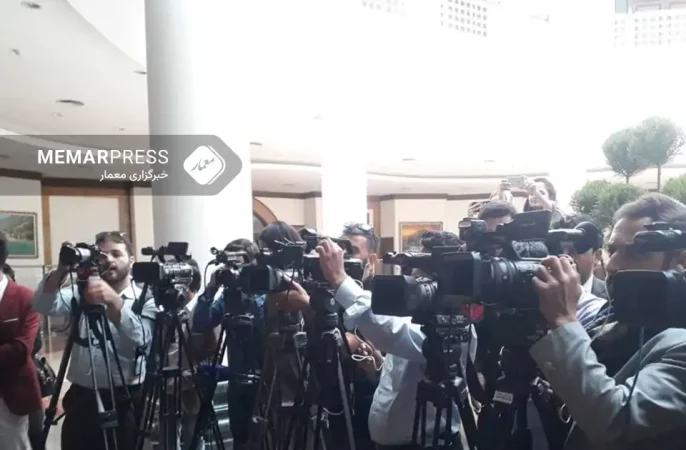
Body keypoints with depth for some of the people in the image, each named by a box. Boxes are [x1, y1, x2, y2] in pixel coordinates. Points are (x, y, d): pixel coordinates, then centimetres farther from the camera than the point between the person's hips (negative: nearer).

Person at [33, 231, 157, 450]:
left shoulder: (145, 300, -3)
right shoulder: (80, 292, 9)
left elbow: (140, 339, -21)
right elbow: (43, 306, -8)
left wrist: (114, 300, -35)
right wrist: (61, 270, -23)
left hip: (124, 402, -3)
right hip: (81, 399, 3)